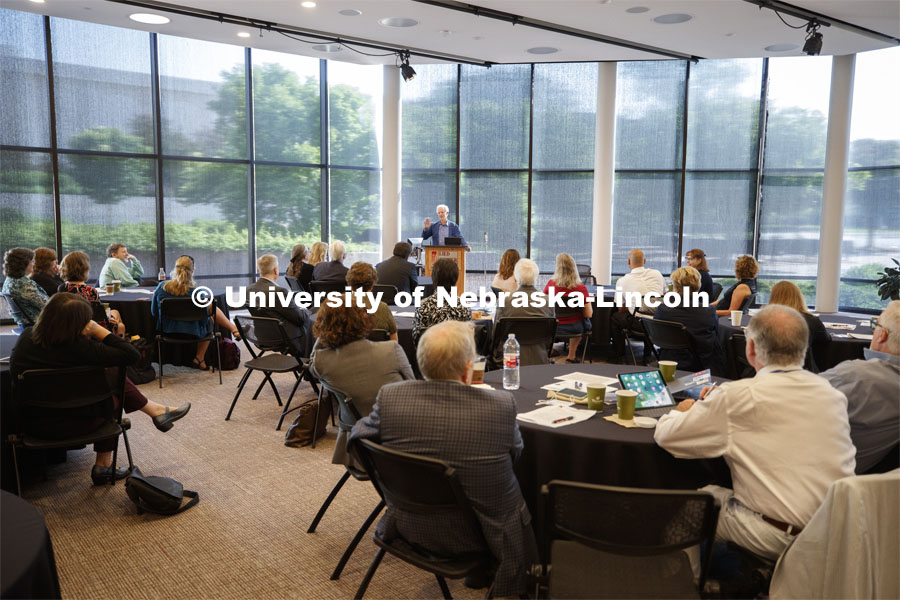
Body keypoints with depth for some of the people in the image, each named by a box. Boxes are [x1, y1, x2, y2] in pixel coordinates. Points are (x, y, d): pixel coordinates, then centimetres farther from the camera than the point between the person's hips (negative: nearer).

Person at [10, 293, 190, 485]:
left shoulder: (27, 336, -4)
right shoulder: (77, 347, -25)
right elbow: (132, 354, -20)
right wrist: (98, 330, -15)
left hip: (33, 425, 7)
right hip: (67, 426, -7)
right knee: (114, 376, 7)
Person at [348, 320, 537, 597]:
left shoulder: (389, 397, -20)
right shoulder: (501, 404, -24)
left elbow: (357, 436, -1)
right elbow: (516, 451, -4)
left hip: (412, 529, 3)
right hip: (483, 536, -3)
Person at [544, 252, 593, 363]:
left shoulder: (551, 284, -12)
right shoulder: (581, 288, -15)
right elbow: (589, 314, -12)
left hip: (554, 328, 1)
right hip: (575, 328, -1)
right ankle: (571, 357, 43)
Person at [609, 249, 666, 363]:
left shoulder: (622, 281, 4)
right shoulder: (657, 274, 12)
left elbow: (621, 309, 11)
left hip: (641, 323, -4)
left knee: (614, 317, 17)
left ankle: (619, 355, 23)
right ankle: (647, 355, 37)